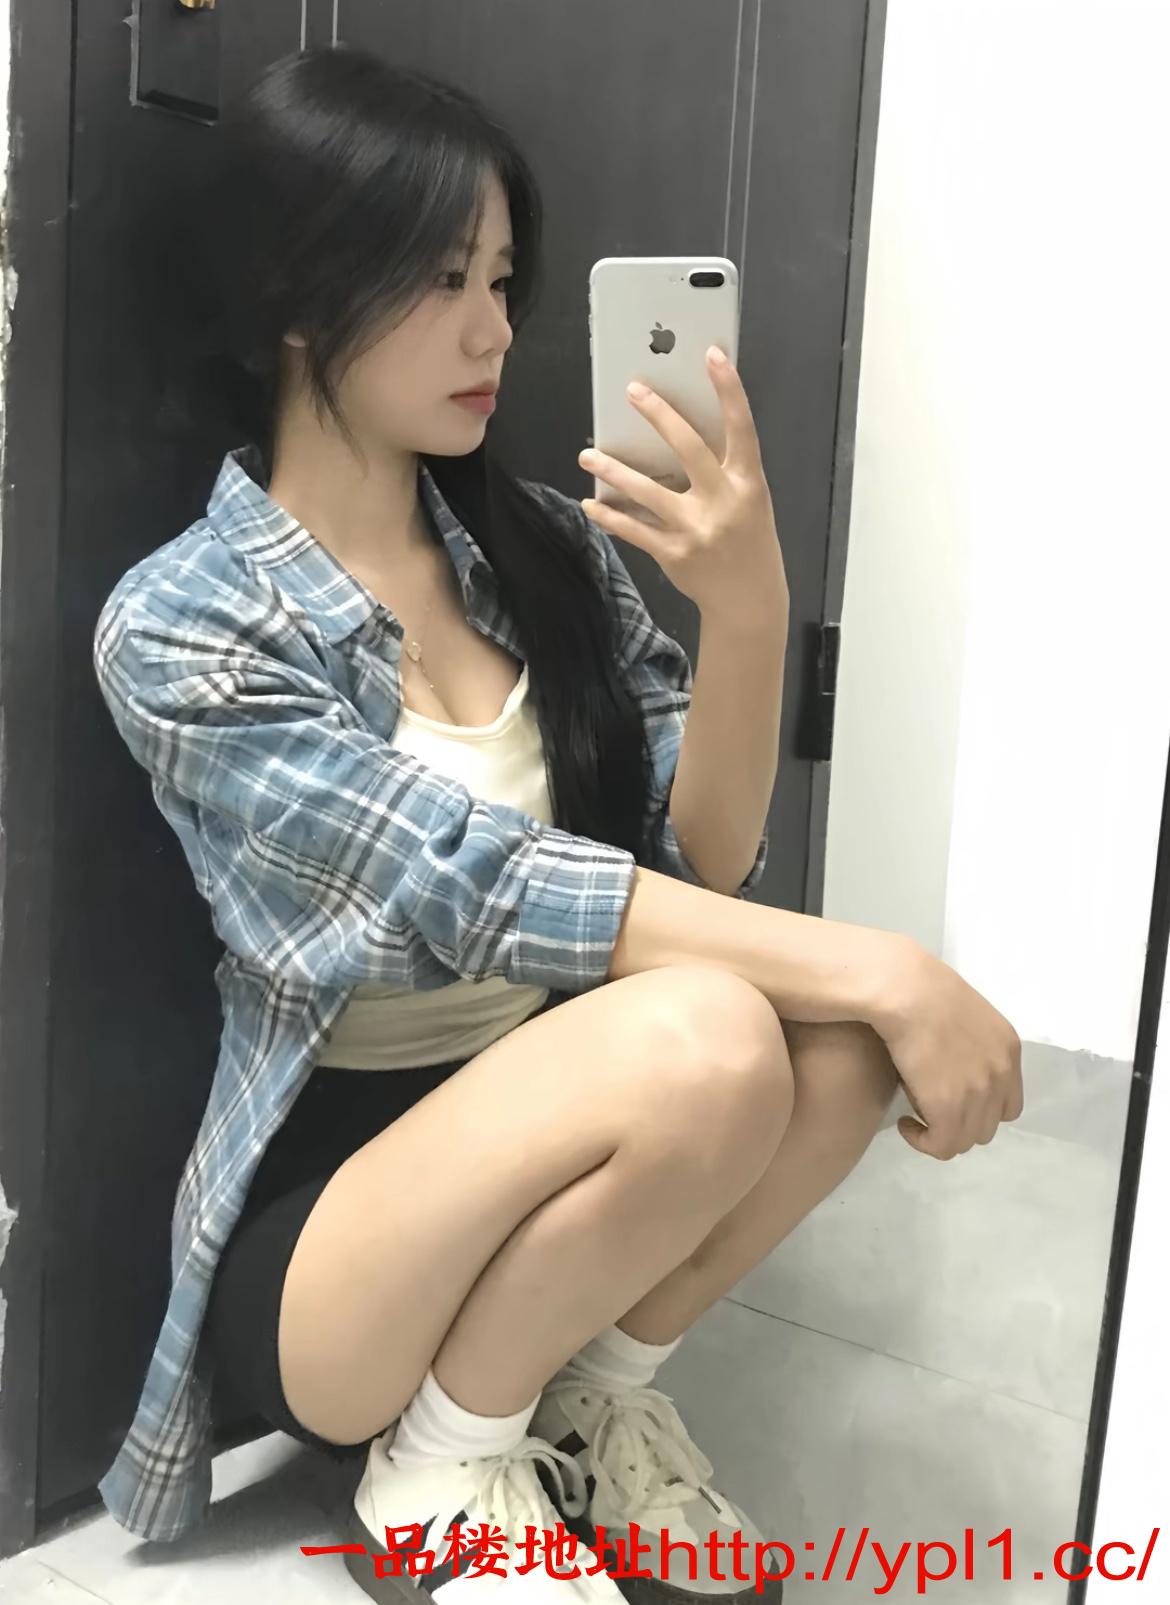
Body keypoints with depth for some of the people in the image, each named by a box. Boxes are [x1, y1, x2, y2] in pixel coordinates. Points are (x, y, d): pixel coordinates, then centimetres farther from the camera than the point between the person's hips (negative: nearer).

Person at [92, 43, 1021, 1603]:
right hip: (329, 1210, -5)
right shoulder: (181, 623, -14)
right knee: (702, 1044, -32)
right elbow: (476, 886, -24)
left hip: (560, 1153, 5)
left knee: (840, 1027, -23)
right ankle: (437, 1470, -5)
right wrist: (872, 966, -28)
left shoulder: (546, 547, 2)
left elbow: (708, 868, -6)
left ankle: (595, 1389, 2)